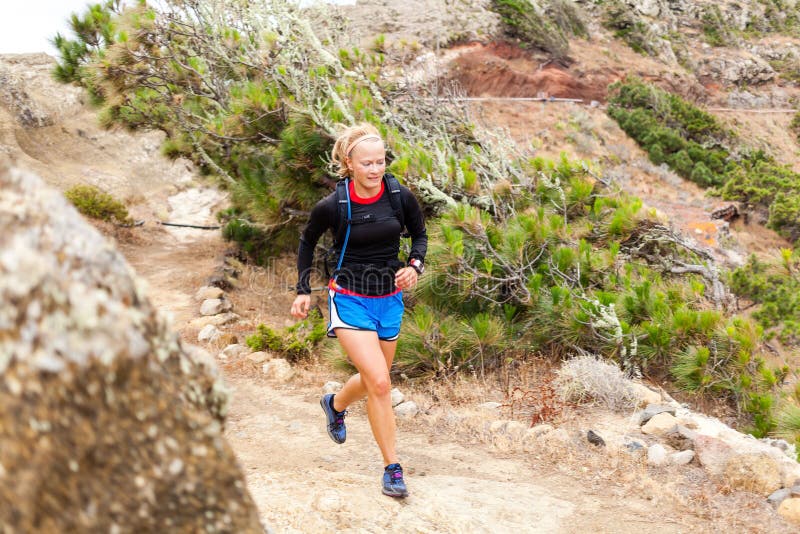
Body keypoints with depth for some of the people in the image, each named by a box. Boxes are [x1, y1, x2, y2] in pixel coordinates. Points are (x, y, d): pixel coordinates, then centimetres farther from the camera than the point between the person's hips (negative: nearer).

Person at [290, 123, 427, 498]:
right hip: (350, 301, -4)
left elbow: (420, 234, 9)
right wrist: (303, 291, 2)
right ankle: (392, 468, 0)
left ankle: (335, 405, 53)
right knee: (379, 382, -15)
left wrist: (415, 265, -10)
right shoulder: (332, 206, -15)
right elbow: (307, 242, 4)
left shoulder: (400, 197, -9)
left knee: (373, 379, 19)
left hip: (389, 299, 4)